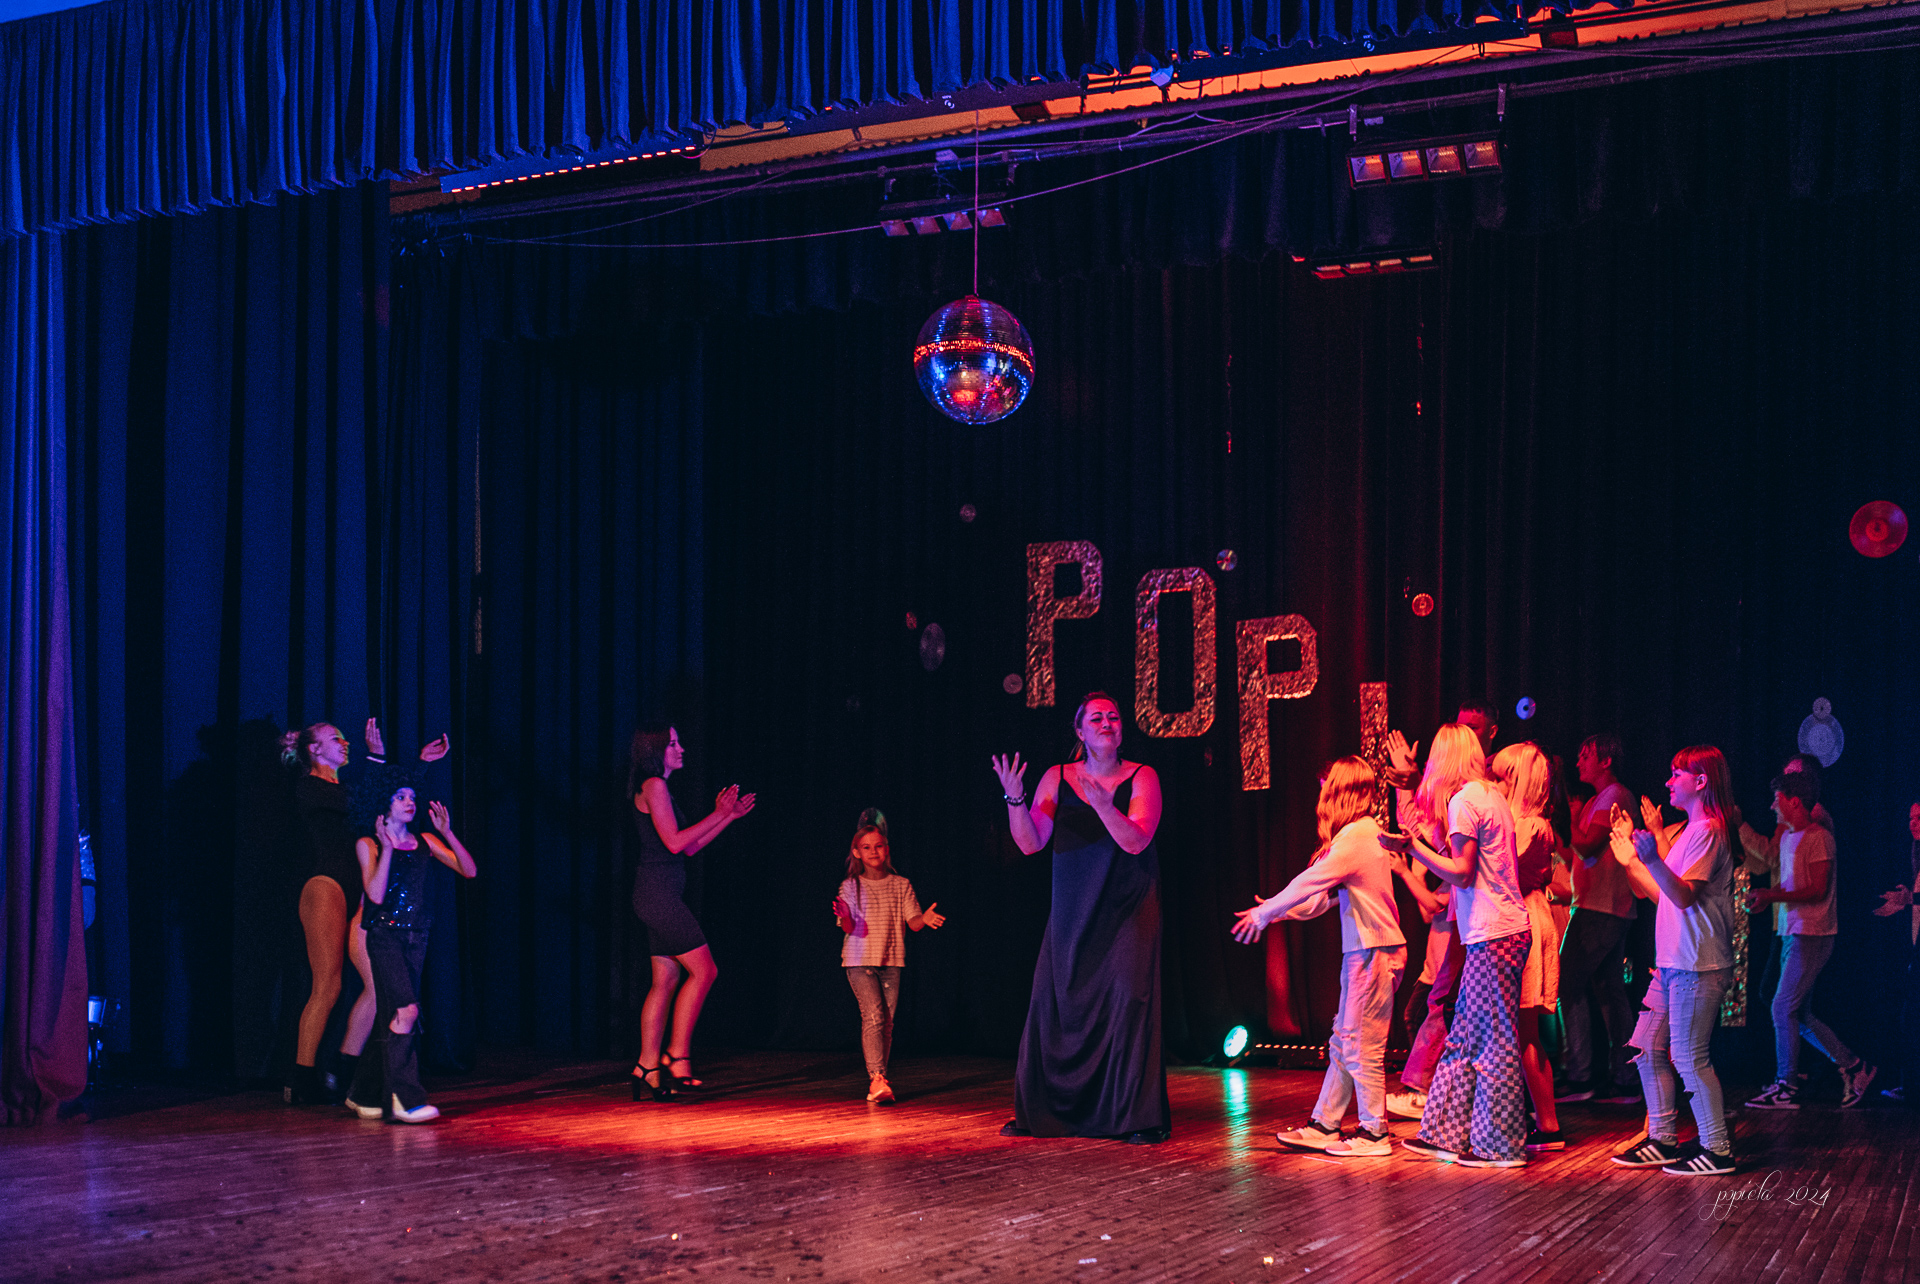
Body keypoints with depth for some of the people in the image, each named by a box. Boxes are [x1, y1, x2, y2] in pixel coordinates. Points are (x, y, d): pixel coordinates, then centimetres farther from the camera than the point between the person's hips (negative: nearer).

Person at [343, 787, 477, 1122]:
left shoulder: (424, 842, 11)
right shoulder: (368, 844, -1)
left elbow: (469, 870, 5)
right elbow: (376, 895, -13)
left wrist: (447, 833, -6)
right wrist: (387, 847, -17)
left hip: (416, 938, 5)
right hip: (384, 934, -5)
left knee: (392, 1019, 8)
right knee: (406, 1009, -19)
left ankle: (364, 1094, 21)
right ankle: (402, 1099, -18)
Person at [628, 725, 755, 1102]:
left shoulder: (659, 788, 20)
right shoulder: (653, 786, -10)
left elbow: (690, 847, 21)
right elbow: (675, 842, -16)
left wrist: (729, 816, 19)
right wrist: (717, 815, -9)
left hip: (660, 897, 10)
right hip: (658, 892, -10)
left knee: (666, 981, 8)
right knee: (703, 971, -7)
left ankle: (648, 1069, 8)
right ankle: (677, 1056, -4)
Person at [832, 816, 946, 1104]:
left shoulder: (901, 885, 7)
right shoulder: (850, 886, 2)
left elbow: (912, 922, 3)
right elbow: (848, 928, -2)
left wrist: (925, 918, -18)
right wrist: (844, 918, -24)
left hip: (891, 961, 3)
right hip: (859, 960, -3)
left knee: (888, 1021, 2)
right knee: (873, 1016, -16)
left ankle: (877, 1082, 11)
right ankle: (877, 1079, -21)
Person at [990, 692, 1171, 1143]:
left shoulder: (1141, 778, -2)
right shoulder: (1057, 778, 4)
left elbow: (1135, 840, -16)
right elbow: (1030, 843, -2)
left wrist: (1102, 803, -31)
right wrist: (1015, 799, -18)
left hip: (1128, 911, -3)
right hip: (1071, 914, 3)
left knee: (1129, 1000, -13)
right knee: (1053, 1003, 1)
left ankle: (1139, 1117, -7)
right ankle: (1040, 1114, 13)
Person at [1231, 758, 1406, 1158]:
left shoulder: (1356, 836, -15)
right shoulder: (1365, 833, 16)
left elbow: (1309, 883, -14)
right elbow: (1321, 898, 20)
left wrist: (1265, 913, -3)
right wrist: (1274, 911, 20)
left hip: (1374, 952, -10)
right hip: (1361, 950, 10)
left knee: (1361, 1045, -4)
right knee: (1342, 1044, 12)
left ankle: (1374, 1133, 3)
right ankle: (1324, 1126, 17)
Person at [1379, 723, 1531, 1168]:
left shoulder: (1464, 801, -11)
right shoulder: (1493, 797, 15)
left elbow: (1462, 874, -13)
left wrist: (1412, 846, -12)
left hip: (1492, 937, -9)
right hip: (1508, 928, 9)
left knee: (1495, 1043, -2)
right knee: (1464, 1038, 12)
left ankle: (1500, 1146, 4)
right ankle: (1445, 1134, 17)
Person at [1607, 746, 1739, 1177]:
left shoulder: (1708, 830, -11)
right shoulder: (1689, 831, 20)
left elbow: (1684, 895, -21)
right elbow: (1663, 896, 21)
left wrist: (1653, 859, -36)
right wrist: (1632, 861, 20)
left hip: (1697, 964, -10)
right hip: (1672, 961, 10)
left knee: (1688, 1057, -7)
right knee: (1648, 1048, 10)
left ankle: (1717, 1149, 1)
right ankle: (1663, 1140, 16)